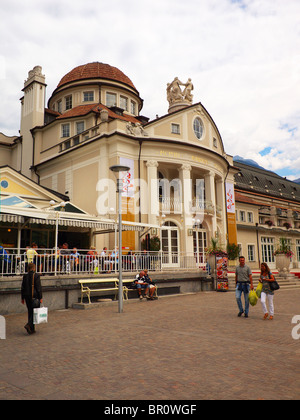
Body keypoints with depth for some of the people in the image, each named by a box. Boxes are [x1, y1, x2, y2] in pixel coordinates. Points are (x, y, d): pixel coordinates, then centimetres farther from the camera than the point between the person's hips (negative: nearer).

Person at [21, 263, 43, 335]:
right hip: (35, 296, -5)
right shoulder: (36, 276, -11)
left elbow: (22, 287, 8)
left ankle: (32, 329, 17)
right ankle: (28, 325, -16)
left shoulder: (25, 276, 4)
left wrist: (22, 298, 16)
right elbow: (39, 287, -13)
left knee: (30, 312, 13)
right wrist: (40, 298, -8)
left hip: (27, 296, 5)